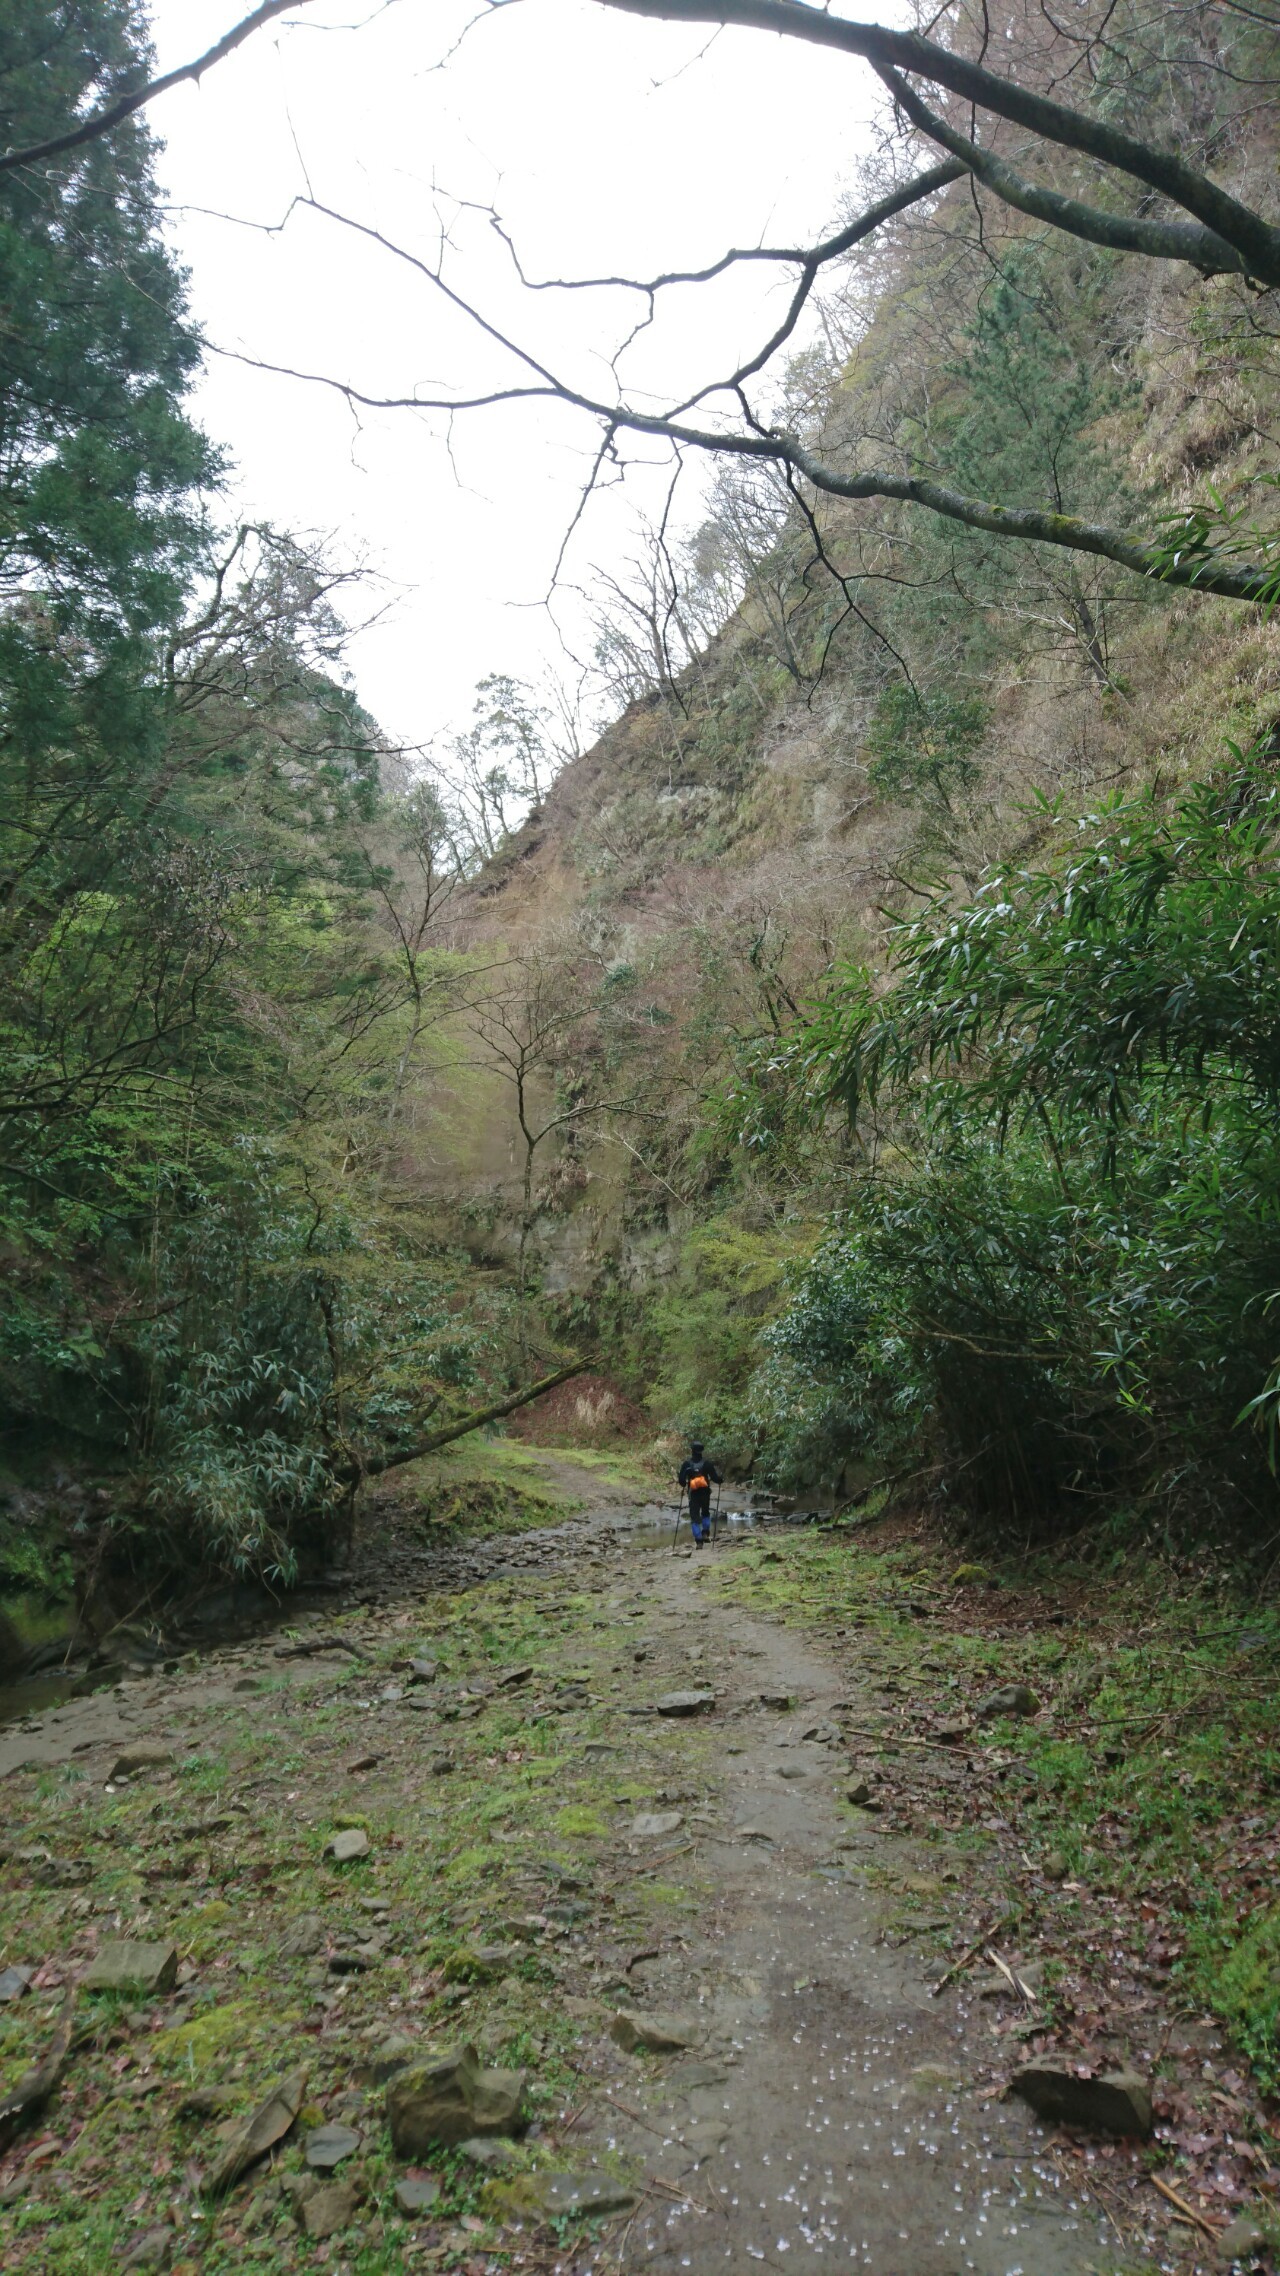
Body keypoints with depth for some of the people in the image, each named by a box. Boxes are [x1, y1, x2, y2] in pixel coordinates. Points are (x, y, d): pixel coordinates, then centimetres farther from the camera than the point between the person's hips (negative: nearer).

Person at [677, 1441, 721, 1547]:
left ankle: (698, 1541, -4)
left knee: (695, 1517, 5)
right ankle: (705, 1533, 9)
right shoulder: (707, 1463, -6)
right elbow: (715, 1478, -8)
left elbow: (681, 1480, -7)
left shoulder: (686, 1464, -7)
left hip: (693, 1494, -1)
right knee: (705, 1513, 25)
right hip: (705, 1493, 1)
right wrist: (719, 1479, 14)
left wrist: (685, 1485, 15)